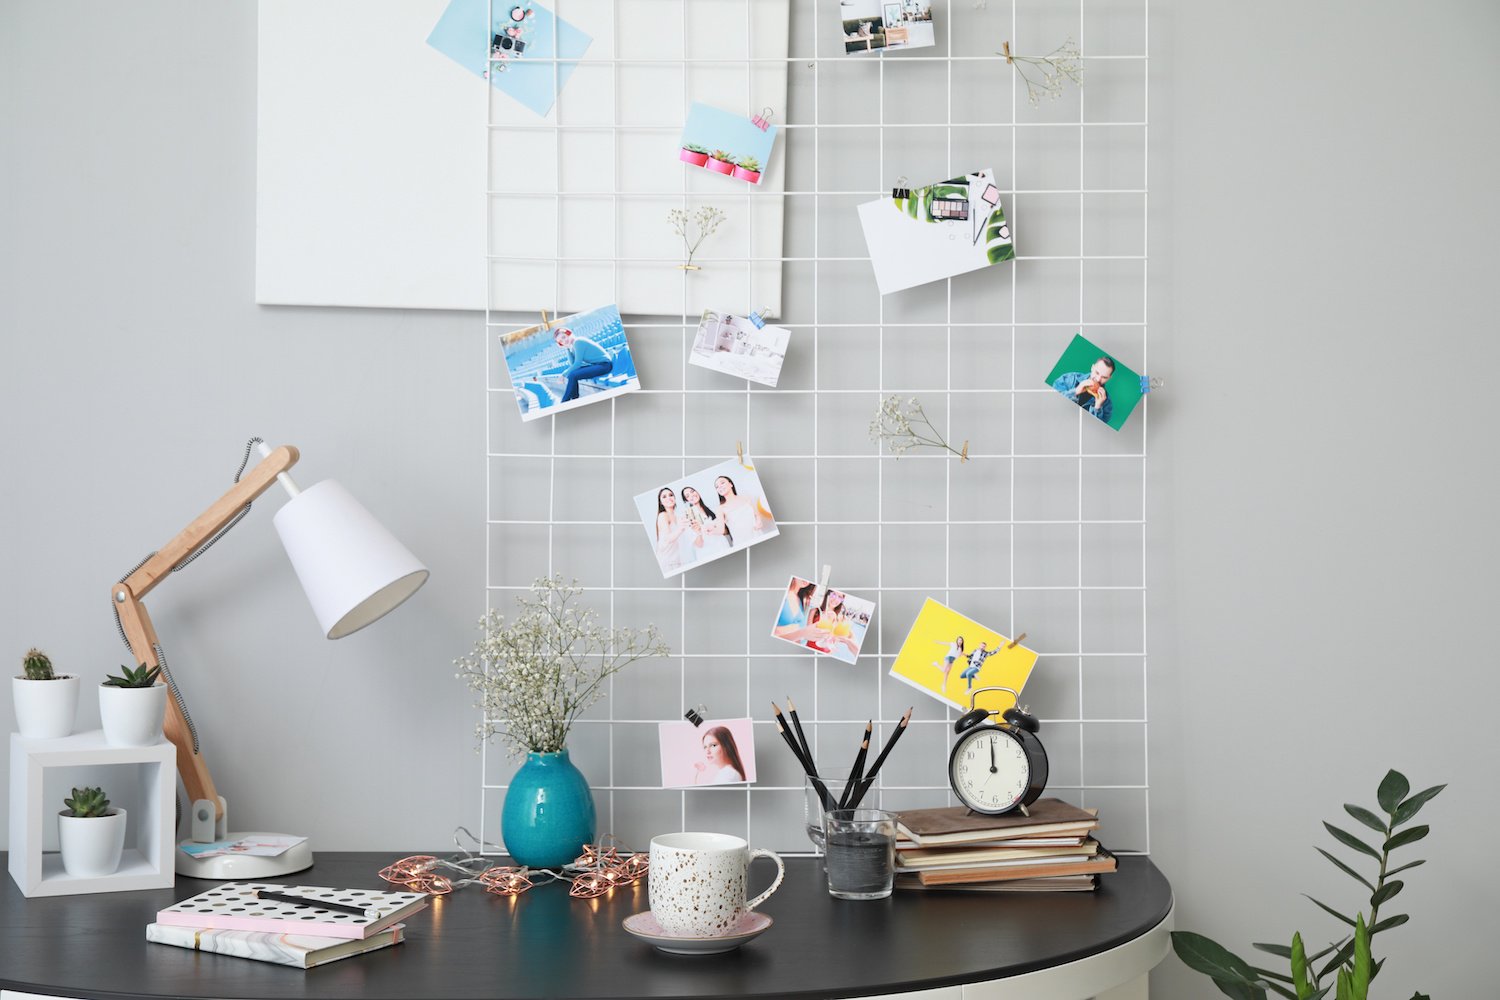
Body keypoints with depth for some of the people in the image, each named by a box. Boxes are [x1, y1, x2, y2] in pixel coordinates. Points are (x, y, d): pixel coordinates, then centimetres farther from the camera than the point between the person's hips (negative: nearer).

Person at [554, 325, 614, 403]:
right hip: (596, 364, 10)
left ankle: (564, 403, -9)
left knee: (573, 375, -19)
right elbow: (572, 365, 5)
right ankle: (575, 399, 8)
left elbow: (577, 364, -17)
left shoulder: (578, 342, -14)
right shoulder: (573, 346, 13)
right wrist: (567, 349, 4)